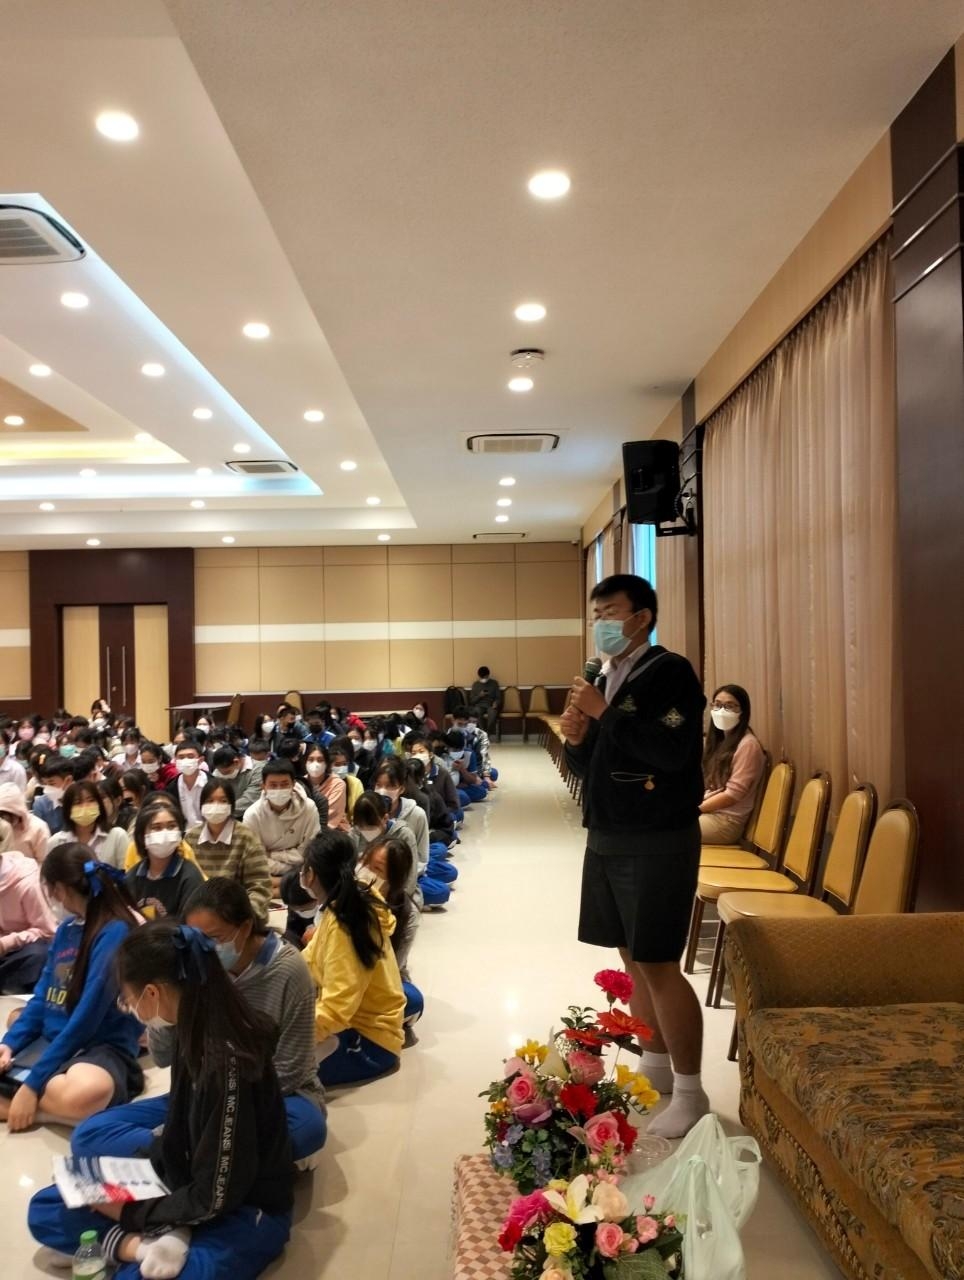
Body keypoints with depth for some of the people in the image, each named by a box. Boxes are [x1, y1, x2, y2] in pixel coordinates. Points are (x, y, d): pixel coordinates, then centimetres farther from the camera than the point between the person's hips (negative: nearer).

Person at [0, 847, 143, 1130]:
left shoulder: (116, 932, -17)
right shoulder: (66, 928, 9)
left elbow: (88, 1015, -19)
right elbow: (42, 996, 12)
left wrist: (33, 1082, -18)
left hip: (100, 1047, -9)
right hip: (50, 1042, 9)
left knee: (83, 1094, -39)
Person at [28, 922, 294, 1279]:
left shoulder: (229, 1065, -31)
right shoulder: (195, 1034, -4)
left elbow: (216, 1198, -22)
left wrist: (131, 1214, -10)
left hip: (246, 1210, -10)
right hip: (190, 1189, 10)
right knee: (44, 1211, 3)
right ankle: (147, 1243, -13)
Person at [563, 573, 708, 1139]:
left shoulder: (670, 672, -11)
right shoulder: (607, 679, 12)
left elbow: (672, 752, -26)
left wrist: (605, 714, -20)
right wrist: (577, 738, -4)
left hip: (658, 842, -8)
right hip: (608, 838, 8)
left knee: (659, 964, -4)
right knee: (633, 958, 15)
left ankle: (690, 1091, 10)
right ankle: (656, 1067, 30)